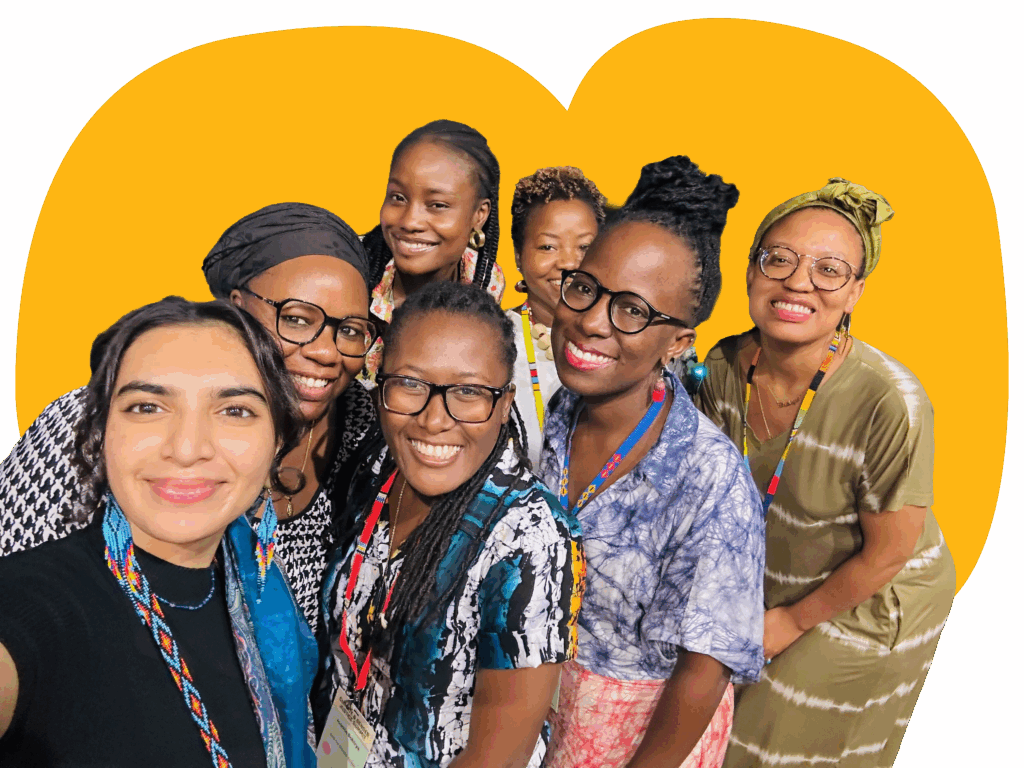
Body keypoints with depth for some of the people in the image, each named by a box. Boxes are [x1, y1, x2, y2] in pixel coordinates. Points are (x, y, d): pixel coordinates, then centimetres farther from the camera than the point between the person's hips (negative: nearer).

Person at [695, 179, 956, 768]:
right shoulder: (725, 365, -18)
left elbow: (888, 553, -21)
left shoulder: (891, 404, -35)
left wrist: (790, 622, -9)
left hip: (868, 605, -4)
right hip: (764, 580, 5)